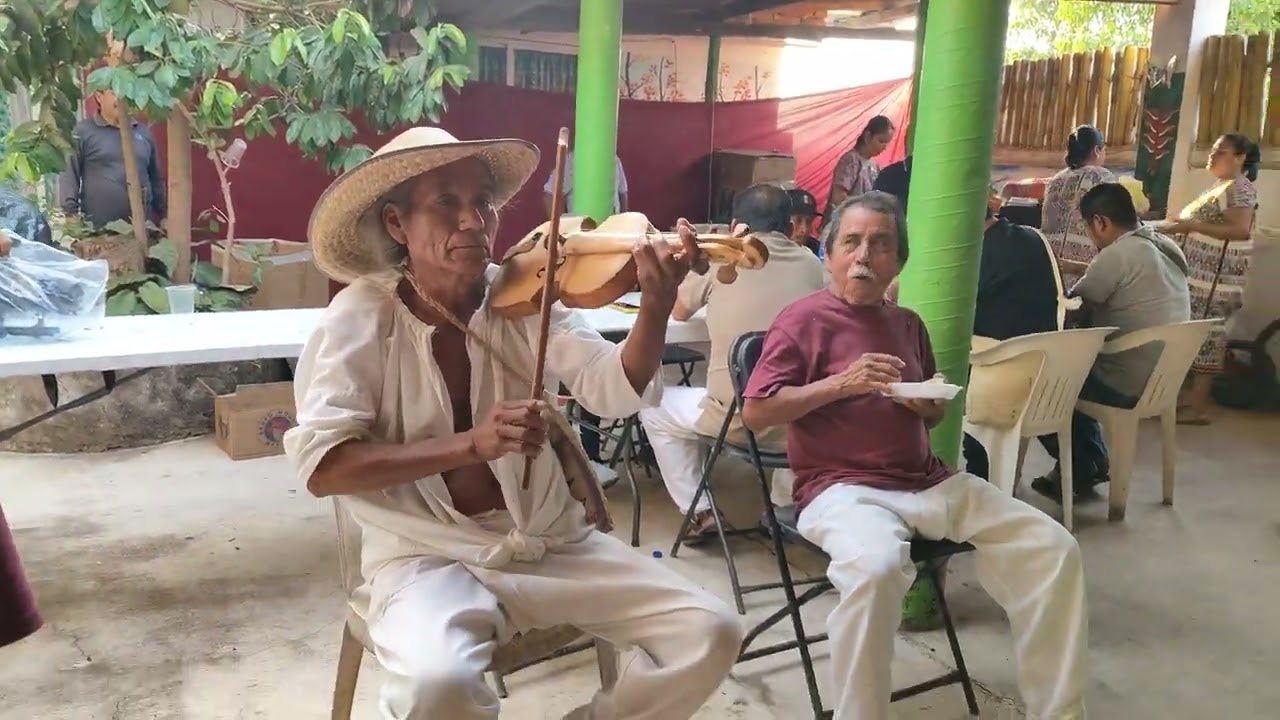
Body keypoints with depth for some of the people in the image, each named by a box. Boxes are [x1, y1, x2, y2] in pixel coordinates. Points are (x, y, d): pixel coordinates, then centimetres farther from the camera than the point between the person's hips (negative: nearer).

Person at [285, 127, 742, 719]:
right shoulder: (362, 315, -9)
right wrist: (472, 445, -26)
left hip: (550, 543, 4)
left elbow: (614, 390, -13)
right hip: (427, 558, -3)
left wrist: (657, 304, -32)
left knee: (711, 633, -8)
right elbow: (321, 466, -16)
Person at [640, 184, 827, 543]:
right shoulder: (811, 264, 6)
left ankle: (699, 512, 16)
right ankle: (786, 507, 32)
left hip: (737, 416, -3)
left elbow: (679, 311, 16)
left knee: (655, 408, 23)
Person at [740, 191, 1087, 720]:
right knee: (877, 567, -40)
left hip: (930, 482, 7)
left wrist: (930, 404, 2)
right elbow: (755, 412, -10)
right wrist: (840, 384, -17)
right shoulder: (803, 319, -2)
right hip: (842, 487, -7)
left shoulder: (907, 323, 18)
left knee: (1052, 547, -5)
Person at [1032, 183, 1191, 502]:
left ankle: (1076, 472, 20)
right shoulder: (1167, 247, 6)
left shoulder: (1118, 254, -20)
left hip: (1126, 386, -9)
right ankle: (1093, 462, 28)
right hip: (1161, 379, 9)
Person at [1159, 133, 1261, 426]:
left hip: (1214, 280, -10)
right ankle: (1193, 395, 18)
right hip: (1199, 276, 10)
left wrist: (1190, 225, -25)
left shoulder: (1240, 189, -12)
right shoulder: (1221, 187, 19)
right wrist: (1182, 222, 11)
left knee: (1205, 335, -8)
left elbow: (1241, 229, -25)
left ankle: (1199, 407, -4)